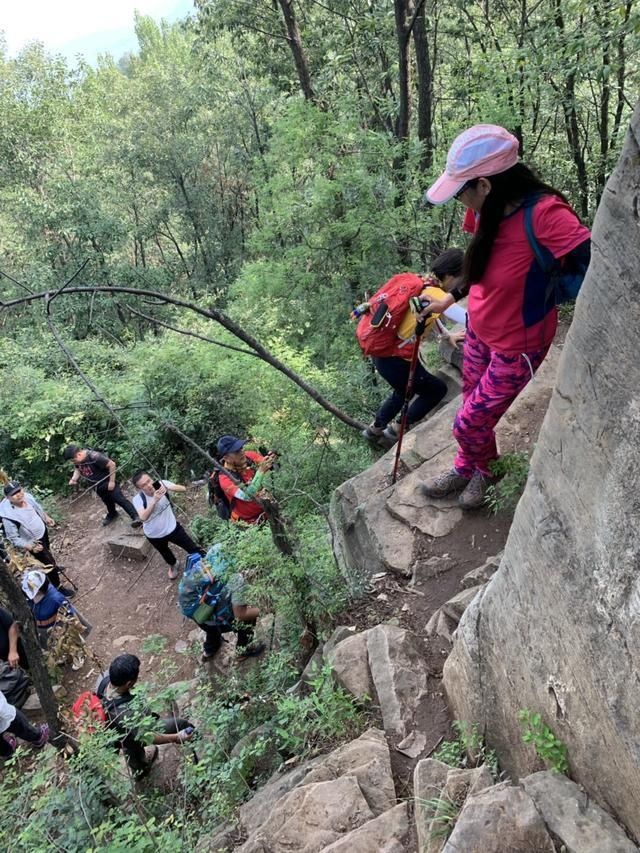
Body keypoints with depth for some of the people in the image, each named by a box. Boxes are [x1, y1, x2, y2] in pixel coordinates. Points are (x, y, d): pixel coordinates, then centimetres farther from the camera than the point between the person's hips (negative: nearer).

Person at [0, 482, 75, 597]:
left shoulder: (27, 497, -21)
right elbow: (14, 539, -29)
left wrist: (47, 518, 10)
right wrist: (31, 547, -38)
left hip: (43, 531, 6)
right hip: (34, 542, -6)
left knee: (48, 552, 34)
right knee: (48, 564, 9)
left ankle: (53, 567, 66)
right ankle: (58, 587, 33)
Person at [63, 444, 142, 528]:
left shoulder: (94, 457, -35)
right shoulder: (78, 460, -11)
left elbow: (112, 464, -30)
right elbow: (78, 469, 11)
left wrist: (112, 481, -25)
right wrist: (74, 479, -9)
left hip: (107, 483, -7)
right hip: (98, 486, 8)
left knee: (120, 499, -11)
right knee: (107, 501, 26)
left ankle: (136, 517, -11)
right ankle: (112, 514, 51)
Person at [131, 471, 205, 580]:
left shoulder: (161, 483, -23)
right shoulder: (138, 499, -27)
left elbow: (183, 489, -27)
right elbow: (143, 517, -42)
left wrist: (168, 487, -45)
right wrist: (154, 501, -52)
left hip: (172, 528, -1)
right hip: (154, 535, 1)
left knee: (193, 548, 6)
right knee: (165, 553, 31)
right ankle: (173, 565, 63)